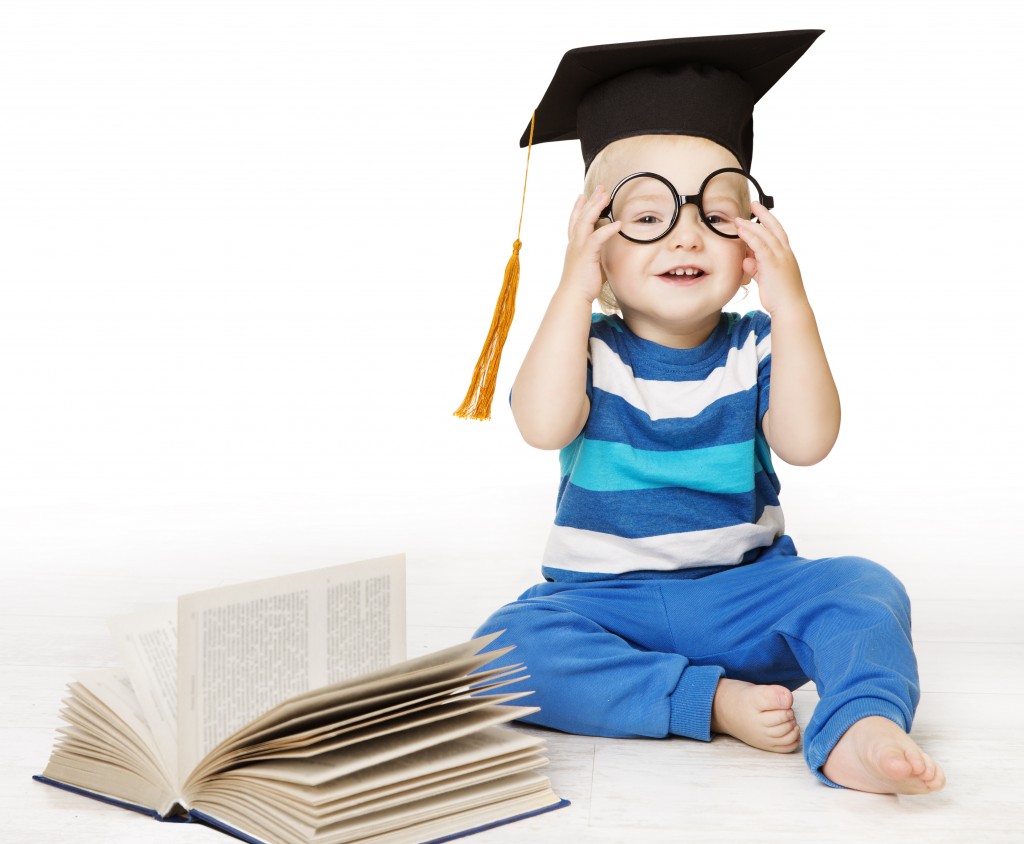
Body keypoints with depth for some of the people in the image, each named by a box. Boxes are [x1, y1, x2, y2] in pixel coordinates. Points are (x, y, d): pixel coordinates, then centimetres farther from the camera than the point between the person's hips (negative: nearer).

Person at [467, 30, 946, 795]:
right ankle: (713, 701, -31)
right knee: (507, 645, -29)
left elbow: (807, 442, -16)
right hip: (608, 601, -1)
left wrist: (791, 307, -18)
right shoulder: (588, 345, 0)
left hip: (743, 593, 1)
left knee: (861, 589, -23)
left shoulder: (755, 348, 2)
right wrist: (574, 290, -21)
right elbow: (544, 425, -22)